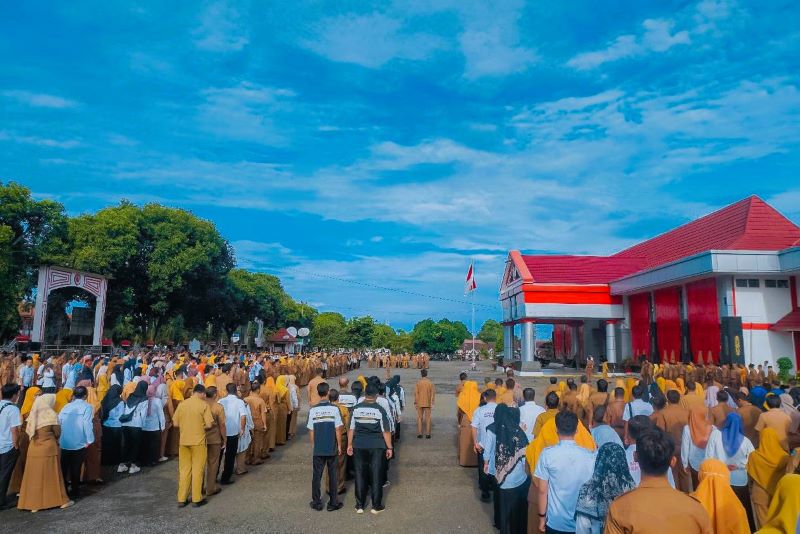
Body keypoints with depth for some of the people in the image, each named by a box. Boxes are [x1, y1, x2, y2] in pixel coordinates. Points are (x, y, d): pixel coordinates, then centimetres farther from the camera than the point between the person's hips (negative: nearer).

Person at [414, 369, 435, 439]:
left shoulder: (418, 382, -5)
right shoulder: (430, 383, -4)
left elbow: (416, 393, -6)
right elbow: (433, 393, -5)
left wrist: (415, 402, 1)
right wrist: (432, 403, -2)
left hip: (420, 403, 0)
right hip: (428, 403, 0)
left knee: (419, 418, 8)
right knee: (428, 418, 7)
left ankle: (419, 433, 6)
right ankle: (427, 434, 6)